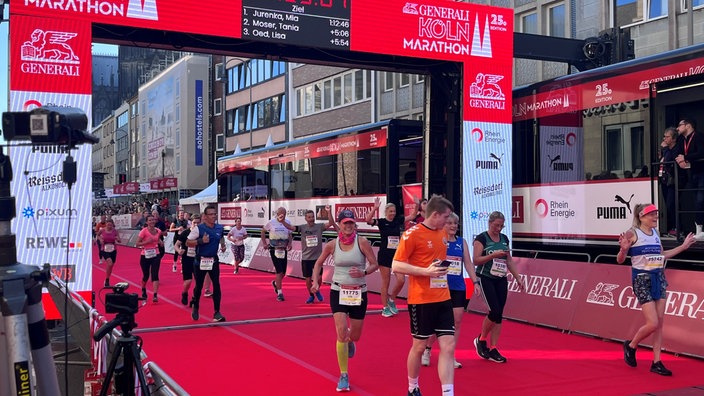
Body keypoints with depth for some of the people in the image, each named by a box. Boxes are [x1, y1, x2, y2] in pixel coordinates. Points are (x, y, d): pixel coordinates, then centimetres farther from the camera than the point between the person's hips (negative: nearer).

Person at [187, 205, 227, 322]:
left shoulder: (220, 228, 2)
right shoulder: (198, 229, -12)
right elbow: (187, 243, -12)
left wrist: (223, 245, 7)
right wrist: (201, 241, -25)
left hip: (214, 261, 3)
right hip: (200, 261, -3)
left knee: (216, 285, -7)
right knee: (198, 286, 9)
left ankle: (217, 313, -3)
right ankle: (195, 308, 33)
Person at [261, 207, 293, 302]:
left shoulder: (288, 222, 0)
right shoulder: (271, 222, -7)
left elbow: (290, 234, 11)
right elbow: (263, 231, 8)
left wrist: (290, 243, -6)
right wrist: (264, 243, 3)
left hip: (284, 249, 4)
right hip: (274, 249, -4)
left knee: (283, 272, 8)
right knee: (279, 271, -10)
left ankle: (275, 283, 41)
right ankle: (279, 293, -3)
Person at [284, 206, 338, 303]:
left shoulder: (319, 226, -4)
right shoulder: (302, 227, -3)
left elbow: (331, 223, -18)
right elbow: (291, 227, -13)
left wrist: (329, 212, -33)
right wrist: (282, 221, -30)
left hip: (318, 257, 0)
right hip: (306, 258, 1)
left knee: (319, 278, -1)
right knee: (308, 279, 7)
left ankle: (317, 291, 30)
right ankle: (311, 295, 30)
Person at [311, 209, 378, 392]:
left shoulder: (362, 242, -10)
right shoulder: (332, 245, -4)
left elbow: (374, 264, -5)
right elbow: (319, 263, 11)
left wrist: (363, 272, -24)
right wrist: (315, 282, -3)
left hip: (358, 293, 0)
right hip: (338, 292, 0)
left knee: (355, 335, 12)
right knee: (341, 333, -13)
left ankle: (349, 341, 53)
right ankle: (343, 376, 1)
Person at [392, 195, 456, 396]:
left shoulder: (442, 234, 11)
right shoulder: (412, 234, -11)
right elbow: (396, 266, -15)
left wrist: (443, 268, 9)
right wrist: (426, 271, -22)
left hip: (443, 299, 6)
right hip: (421, 300, -6)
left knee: (448, 346, -1)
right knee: (419, 346, 8)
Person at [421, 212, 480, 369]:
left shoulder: (462, 242, 10)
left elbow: (468, 263, 11)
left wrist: (475, 281, 4)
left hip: (458, 288, 4)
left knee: (457, 321, 2)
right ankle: (427, 350, 26)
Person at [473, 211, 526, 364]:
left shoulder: (504, 238, 12)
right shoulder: (481, 238, -7)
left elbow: (509, 261, 18)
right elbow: (476, 260, -14)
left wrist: (518, 278, 13)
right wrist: (493, 255, -23)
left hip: (501, 280, 6)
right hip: (486, 278, -6)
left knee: (499, 314, 3)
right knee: (495, 311, -14)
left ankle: (493, 350, 9)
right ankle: (481, 340, 10)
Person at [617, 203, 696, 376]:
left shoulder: (655, 232, 11)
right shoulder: (632, 233, -9)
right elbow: (620, 260, -8)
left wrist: (683, 246, 23)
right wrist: (623, 249, -29)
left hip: (659, 278, 7)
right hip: (642, 279, -7)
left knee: (660, 323, 4)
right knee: (652, 324, -10)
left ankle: (656, 362, 11)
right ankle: (630, 346, 16)